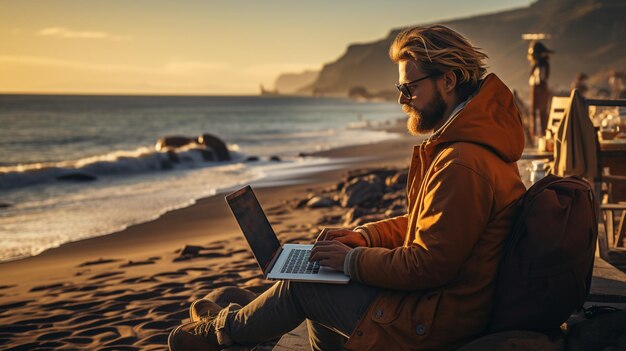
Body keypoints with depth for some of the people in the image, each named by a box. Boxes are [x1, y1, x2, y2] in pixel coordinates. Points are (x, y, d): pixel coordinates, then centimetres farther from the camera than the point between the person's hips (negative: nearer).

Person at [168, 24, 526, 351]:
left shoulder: (463, 166, -28)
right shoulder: (473, 142, 8)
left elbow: (427, 265, -27)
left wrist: (352, 260, -14)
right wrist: (363, 236, 5)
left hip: (434, 321, -10)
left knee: (300, 286, 1)